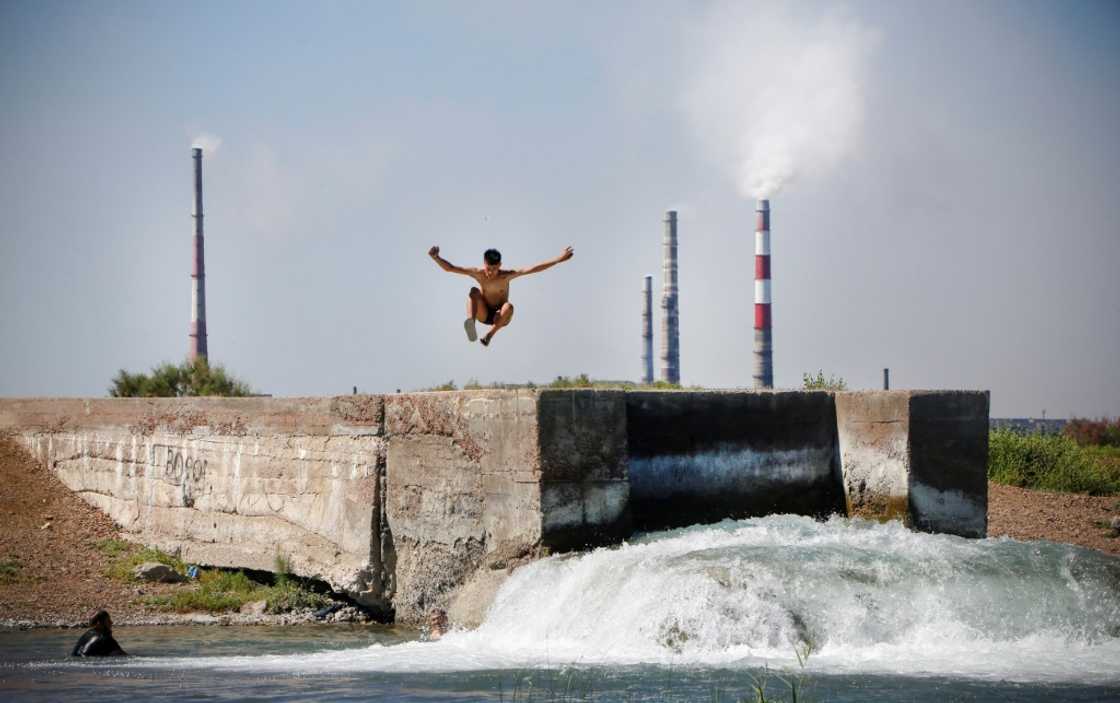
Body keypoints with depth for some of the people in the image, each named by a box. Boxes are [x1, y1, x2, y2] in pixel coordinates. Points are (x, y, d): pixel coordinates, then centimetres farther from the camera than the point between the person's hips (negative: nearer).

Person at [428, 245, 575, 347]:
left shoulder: (506, 275, -17)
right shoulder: (478, 274, -14)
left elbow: (533, 269, -23)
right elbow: (449, 268, -14)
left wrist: (559, 259, -29)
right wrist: (436, 258, -31)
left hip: (499, 317, -1)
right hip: (483, 314, 1)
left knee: (509, 306, -35)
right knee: (474, 291, -27)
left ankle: (490, 334, -31)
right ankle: (471, 322, -51)